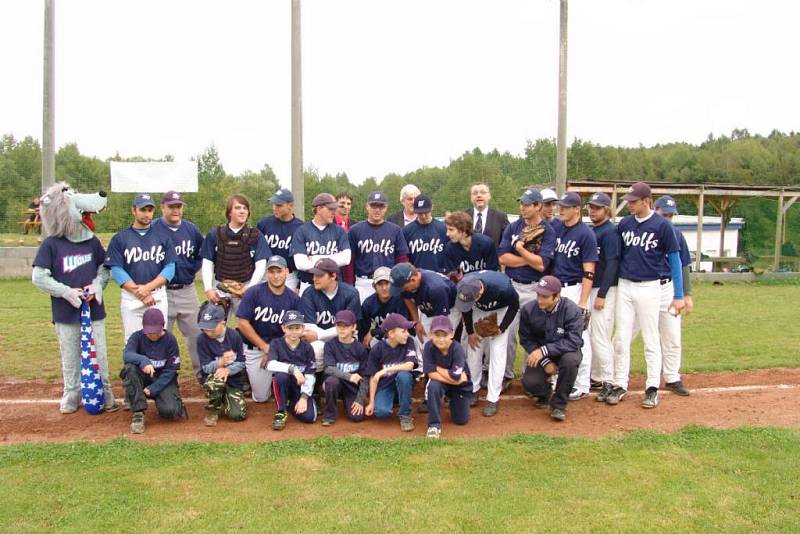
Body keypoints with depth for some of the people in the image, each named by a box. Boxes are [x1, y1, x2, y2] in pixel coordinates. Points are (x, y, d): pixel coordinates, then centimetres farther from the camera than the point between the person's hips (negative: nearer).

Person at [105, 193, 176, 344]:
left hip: (158, 297, 1)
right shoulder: (120, 238, 4)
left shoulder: (163, 237, 7)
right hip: (130, 298, -1)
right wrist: (139, 293, -13)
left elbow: (170, 268, 0)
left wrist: (148, 287, -14)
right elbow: (116, 270, -3)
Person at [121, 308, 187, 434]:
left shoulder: (170, 340, -10)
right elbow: (126, 355, -29)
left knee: (169, 411, -29)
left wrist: (153, 388, -20)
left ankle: (176, 404, 12)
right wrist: (143, 360, -48)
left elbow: (170, 371, -10)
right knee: (130, 367, -31)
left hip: (163, 380, -2)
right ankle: (138, 413, -21)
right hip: (143, 379, 2)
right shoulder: (137, 336, -8)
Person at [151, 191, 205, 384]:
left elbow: (202, 253, 19)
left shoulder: (191, 229, 7)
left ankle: (203, 373, 20)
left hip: (187, 290, 4)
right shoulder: (152, 229, -7)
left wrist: (193, 269, 6)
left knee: (196, 333, 9)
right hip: (162, 292, -3)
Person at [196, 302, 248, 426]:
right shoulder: (202, 339, -13)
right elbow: (206, 367, -14)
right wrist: (221, 361, -33)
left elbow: (241, 362, -7)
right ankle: (213, 409, -8)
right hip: (212, 377, -1)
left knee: (238, 415, -15)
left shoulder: (234, 336, -10)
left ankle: (224, 399, 21)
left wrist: (228, 370, -26)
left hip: (234, 380, 1)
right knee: (216, 381, -40)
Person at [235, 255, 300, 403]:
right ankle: (248, 375, 31)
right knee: (261, 397, -1)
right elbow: (242, 323, -14)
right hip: (254, 348, -2)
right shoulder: (254, 292, -13)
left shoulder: (294, 298, -7)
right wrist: (265, 347, -14)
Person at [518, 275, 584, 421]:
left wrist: (544, 350, -36)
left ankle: (559, 404, -14)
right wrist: (545, 362, -16)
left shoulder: (572, 310, -23)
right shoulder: (528, 309, -15)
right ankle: (544, 394, 18)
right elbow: (526, 340, -7)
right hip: (540, 355, 2)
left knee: (570, 359, -37)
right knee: (529, 382, -23)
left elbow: (573, 341, -28)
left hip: (565, 351, -2)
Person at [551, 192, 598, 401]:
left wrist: (583, 303, -17)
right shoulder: (557, 229, 8)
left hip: (574, 290, -7)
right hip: (555, 288, 7)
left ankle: (582, 385, 11)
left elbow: (588, 272, -13)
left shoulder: (586, 234, -10)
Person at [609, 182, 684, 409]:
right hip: (624, 286, 4)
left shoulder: (662, 225, -7)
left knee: (651, 339, 4)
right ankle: (620, 385, 14)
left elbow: (674, 260, -4)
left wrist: (678, 295, -6)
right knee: (621, 338, 5)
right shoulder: (624, 224, 6)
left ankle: (652, 388, 14)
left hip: (650, 287, -4)